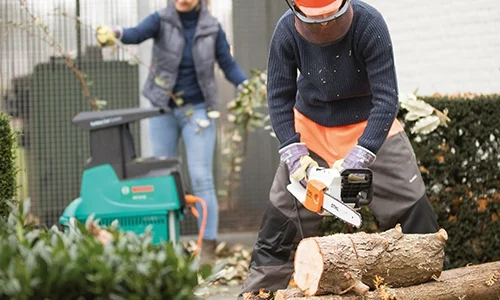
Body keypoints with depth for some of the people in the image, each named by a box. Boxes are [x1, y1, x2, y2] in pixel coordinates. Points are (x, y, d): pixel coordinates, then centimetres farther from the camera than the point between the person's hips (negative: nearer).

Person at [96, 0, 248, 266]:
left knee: (201, 178, -8)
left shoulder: (212, 28, -3)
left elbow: (228, 65, 0)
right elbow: (136, 34, -26)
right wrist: (115, 33, -49)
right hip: (163, 111, 1)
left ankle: (208, 248, -6)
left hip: (197, 111, -1)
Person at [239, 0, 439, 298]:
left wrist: (358, 158, -36)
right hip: (311, 127, 2)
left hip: (370, 125, -1)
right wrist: (294, 154, -22)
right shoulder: (287, 30, -22)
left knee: (413, 211, -4)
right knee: (281, 217, 1)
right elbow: (280, 96, -12)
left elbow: (386, 98, -29)